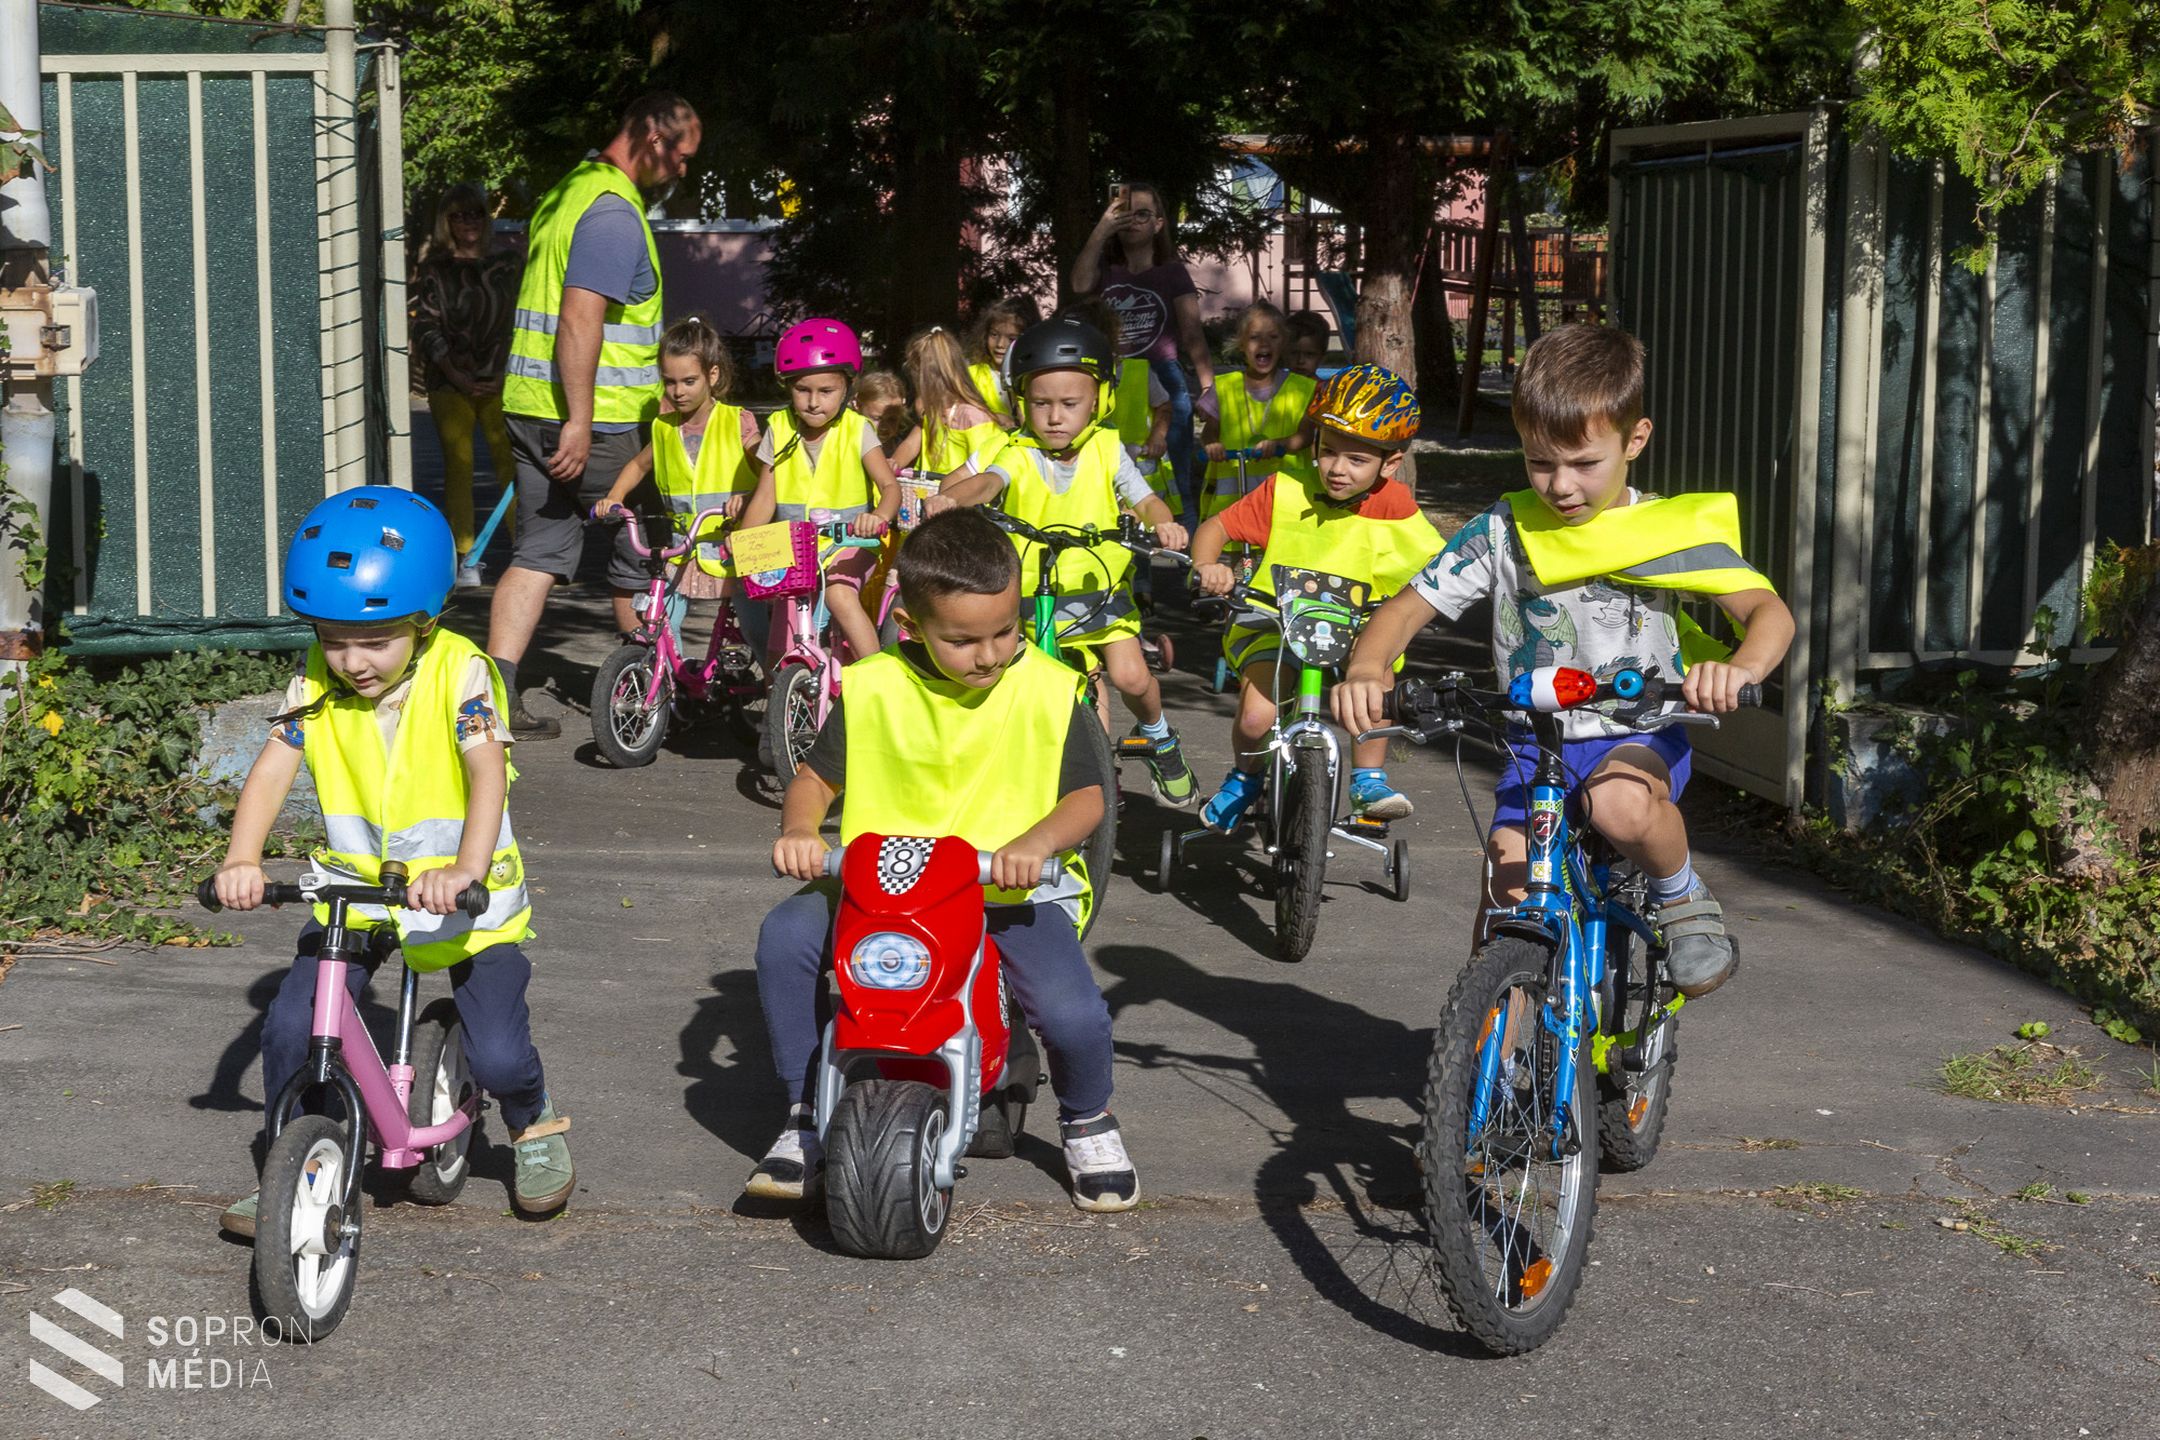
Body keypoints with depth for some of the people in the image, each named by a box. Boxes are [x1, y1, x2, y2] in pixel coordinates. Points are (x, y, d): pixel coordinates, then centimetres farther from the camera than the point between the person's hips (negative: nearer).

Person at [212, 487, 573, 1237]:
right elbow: (272, 769, -14)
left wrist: (464, 871, -44)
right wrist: (241, 860, -32)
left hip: (467, 896, -3)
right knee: (290, 1028, -13)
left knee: (498, 1057, -14)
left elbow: (487, 771, -29)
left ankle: (534, 1126, 22)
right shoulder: (317, 685, -6)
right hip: (354, 888, 3)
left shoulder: (458, 674, -17)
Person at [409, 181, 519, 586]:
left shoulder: (506, 261, 11)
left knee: (510, 462, -9)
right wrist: (456, 376, -7)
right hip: (450, 381, 0)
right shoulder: (433, 269, 7)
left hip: (499, 380, 0)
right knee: (458, 464, -2)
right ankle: (465, 558, 1)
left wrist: (506, 370, 0)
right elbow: (426, 327, 2)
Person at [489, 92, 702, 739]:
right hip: (598, 417, -9)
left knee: (539, 550, 7)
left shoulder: (564, 192, 18)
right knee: (636, 550, 7)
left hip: (528, 403, 9)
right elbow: (581, 316, -24)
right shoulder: (615, 211, -15)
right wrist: (579, 422, -25)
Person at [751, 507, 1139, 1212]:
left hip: (1015, 891, -2)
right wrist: (798, 830, -16)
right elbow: (815, 778, 7)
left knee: (1074, 1015, -26)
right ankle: (807, 1115, -3)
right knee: (786, 936, -24)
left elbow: (1086, 796, -4)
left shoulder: (1048, 690, -3)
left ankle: (1087, 1121, 13)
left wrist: (1035, 843, -26)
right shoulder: (872, 689, -1)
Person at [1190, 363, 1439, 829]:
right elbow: (1214, 528, -7)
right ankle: (1245, 777, 15)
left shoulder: (1394, 507, -6)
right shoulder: (1286, 491, -10)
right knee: (1256, 719, -23)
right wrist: (1207, 567, -27)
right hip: (1273, 623, -1)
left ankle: (1368, 780, -8)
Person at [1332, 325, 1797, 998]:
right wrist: (1365, 671, -27)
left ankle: (1683, 899, -6)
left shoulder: (1671, 530, -6)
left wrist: (1739, 668, -37)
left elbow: (1768, 610, -12)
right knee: (1504, 928, -12)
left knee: (1620, 803, -38)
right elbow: (1405, 608, -3)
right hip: (1536, 745, 2)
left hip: (1639, 736, -2)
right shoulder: (1503, 533, -2)